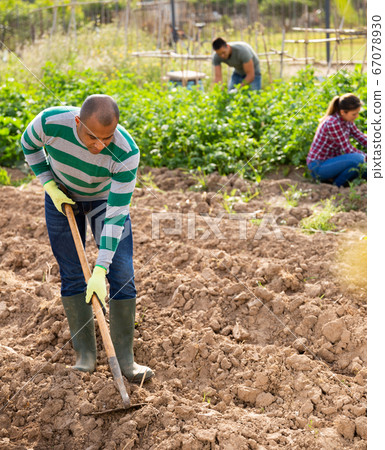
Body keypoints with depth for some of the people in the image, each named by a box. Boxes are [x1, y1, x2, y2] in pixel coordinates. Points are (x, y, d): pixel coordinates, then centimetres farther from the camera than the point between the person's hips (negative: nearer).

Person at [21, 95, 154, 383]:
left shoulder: (126, 153, -38)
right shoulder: (50, 122, -34)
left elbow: (116, 215, -33)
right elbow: (29, 145, -7)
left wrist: (100, 270, -36)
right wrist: (50, 185, -17)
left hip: (105, 197, -1)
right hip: (62, 194, 1)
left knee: (122, 275, -9)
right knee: (71, 275, -1)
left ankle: (124, 358, 1)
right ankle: (86, 355, 9)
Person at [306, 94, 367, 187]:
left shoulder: (346, 120, 2)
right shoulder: (333, 123, -25)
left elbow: (361, 137, 4)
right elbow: (347, 149, -21)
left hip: (329, 162, 9)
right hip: (318, 166, -9)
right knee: (358, 159, -28)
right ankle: (338, 185, -6)